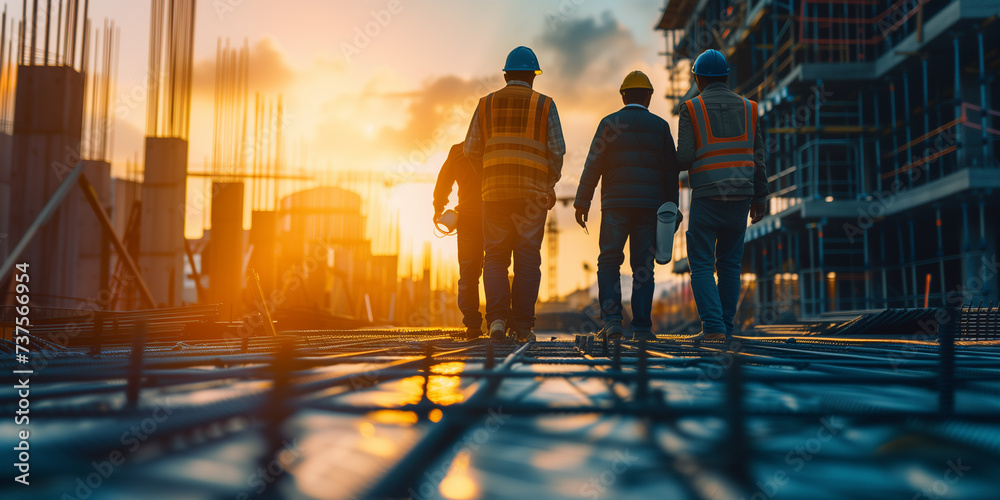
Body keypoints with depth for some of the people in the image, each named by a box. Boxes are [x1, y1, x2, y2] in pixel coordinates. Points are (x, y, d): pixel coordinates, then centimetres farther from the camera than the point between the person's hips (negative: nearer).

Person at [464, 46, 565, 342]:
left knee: (496, 257, 8)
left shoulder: (486, 104, 8)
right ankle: (522, 326, 4)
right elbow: (556, 151, 0)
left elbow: (471, 150, 6)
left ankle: (497, 318, -8)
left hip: (494, 192, 1)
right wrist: (550, 183, 14)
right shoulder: (544, 105, 4)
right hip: (532, 193, -1)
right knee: (527, 259, 4)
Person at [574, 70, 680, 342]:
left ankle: (612, 320, -6)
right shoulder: (660, 126, 9)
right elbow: (671, 172, 7)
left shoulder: (610, 123, 4)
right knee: (643, 266, 4)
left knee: (609, 262, 5)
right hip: (650, 205, 1)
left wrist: (582, 202, -1)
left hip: (616, 205, -1)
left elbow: (593, 165, -2)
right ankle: (642, 327, 2)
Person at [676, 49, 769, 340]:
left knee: (702, 265, 1)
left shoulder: (691, 109, -2)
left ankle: (713, 327, -9)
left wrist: (676, 163, 15)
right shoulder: (747, 108, 9)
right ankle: (726, 326, 13)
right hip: (741, 196, 4)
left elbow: (684, 158, -9)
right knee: (730, 264, 12)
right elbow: (757, 157, 7)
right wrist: (759, 198, 12)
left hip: (706, 196, -4)